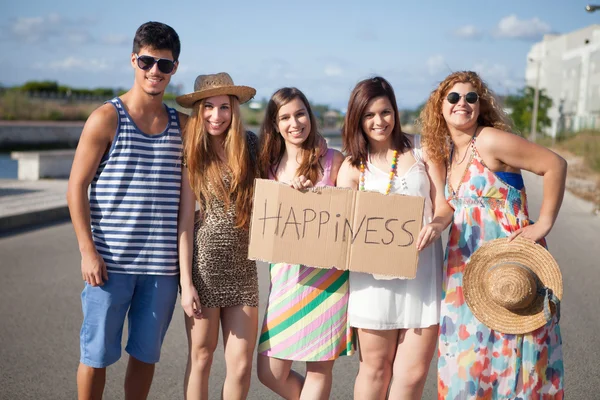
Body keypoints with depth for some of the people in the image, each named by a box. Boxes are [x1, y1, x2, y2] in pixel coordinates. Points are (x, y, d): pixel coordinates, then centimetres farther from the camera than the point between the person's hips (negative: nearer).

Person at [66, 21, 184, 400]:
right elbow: (76, 188, -3)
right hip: (110, 262, -3)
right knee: (97, 354, 6)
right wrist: (88, 251, -10)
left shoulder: (181, 125, 9)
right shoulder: (107, 119, -3)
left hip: (162, 265, 4)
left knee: (146, 354, 13)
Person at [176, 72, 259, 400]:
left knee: (241, 364, 3)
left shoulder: (248, 147, 6)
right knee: (201, 356, 8)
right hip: (204, 262, -2)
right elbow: (184, 222, -4)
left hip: (242, 265, 3)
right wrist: (186, 283, -9)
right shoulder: (191, 155, -2)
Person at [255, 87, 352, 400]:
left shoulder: (333, 160, -1)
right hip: (286, 272, 4)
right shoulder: (269, 166, 9)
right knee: (270, 373, 4)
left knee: (319, 367, 3)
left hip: (327, 274, -3)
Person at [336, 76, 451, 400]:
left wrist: (435, 224, -18)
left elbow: (443, 203, 4)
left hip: (423, 267, 1)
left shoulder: (421, 149, 8)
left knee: (413, 373, 0)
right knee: (375, 368, 7)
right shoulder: (352, 167, 8)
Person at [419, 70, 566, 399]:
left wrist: (544, 224, -14)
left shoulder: (489, 141, -13)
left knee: (508, 351, 2)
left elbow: (555, 165, -14)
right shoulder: (446, 153, 9)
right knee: (468, 353, 11)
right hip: (467, 269, 7)